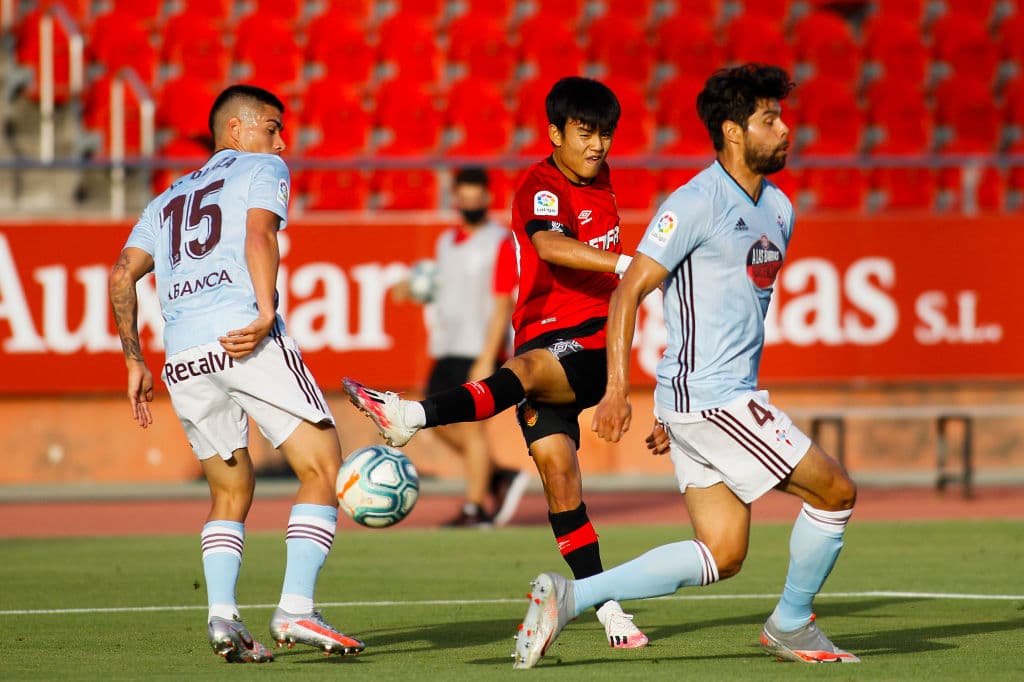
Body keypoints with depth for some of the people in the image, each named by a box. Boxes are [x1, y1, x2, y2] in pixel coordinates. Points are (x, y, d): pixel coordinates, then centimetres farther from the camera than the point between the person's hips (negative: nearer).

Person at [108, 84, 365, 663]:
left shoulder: (168, 200, 30)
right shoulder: (262, 169, 14)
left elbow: (123, 274, 18)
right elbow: (259, 235, -6)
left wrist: (135, 361, 20)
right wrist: (265, 313, -18)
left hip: (182, 357, 6)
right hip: (249, 342, -6)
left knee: (231, 494, 18)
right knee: (323, 469, -2)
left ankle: (222, 615, -2)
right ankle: (295, 610, -15)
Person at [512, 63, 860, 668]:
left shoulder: (779, 209, 14)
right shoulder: (696, 203, -12)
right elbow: (630, 290, -12)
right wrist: (618, 387, -20)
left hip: (732, 397, 9)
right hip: (708, 397, -9)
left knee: (722, 554, 4)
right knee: (836, 491, -5)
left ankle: (569, 597, 5)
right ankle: (791, 627, 14)